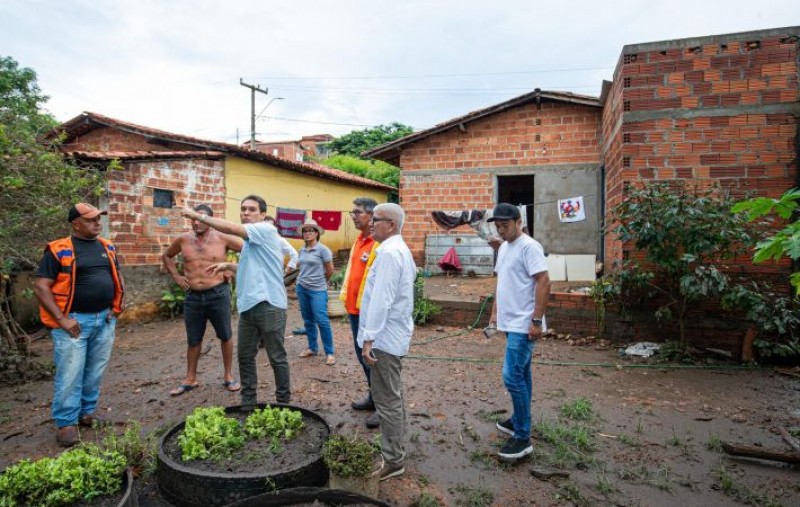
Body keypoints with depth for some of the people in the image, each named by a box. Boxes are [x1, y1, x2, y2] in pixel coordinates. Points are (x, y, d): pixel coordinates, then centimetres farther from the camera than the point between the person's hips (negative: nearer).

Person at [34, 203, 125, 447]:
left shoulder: (107, 247, 9)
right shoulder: (58, 250, -8)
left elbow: (117, 278, 20)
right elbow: (40, 287, -10)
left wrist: (116, 307, 8)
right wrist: (61, 319, -15)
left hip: (104, 320, 5)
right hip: (74, 321, -5)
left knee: (95, 372, 13)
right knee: (70, 375, 0)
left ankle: (87, 411, 29)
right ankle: (66, 423, 12)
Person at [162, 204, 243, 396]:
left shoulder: (223, 238, -7)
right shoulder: (183, 240, 2)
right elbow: (166, 256, 20)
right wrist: (176, 276, 9)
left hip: (218, 294, -3)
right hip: (192, 296, 3)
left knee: (225, 336, 8)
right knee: (193, 340, 13)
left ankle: (228, 376, 23)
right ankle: (190, 379, 27)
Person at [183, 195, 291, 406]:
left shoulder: (266, 229, -9)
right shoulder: (250, 240, 20)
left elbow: (230, 228, -19)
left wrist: (199, 216, -7)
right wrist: (228, 265, 18)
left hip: (269, 305, -9)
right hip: (248, 305, 9)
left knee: (277, 357, 2)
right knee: (245, 357, 14)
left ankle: (284, 402, 15)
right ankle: (248, 402, 26)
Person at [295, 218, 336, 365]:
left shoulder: (323, 249, -10)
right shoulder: (302, 250, 7)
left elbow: (330, 270, -5)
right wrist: (302, 280, 9)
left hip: (318, 290, -6)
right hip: (301, 288, 6)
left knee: (322, 320, -8)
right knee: (308, 320, 12)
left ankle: (329, 353, 0)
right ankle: (312, 348, 25)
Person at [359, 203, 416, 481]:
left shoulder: (389, 252, -20)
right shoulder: (401, 249, 13)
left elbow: (381, 300, -25)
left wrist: (369, 337, -22)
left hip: (385, 336, -11)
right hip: (395, 333, 11)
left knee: (387, 400, 0)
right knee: (393, 395, 20)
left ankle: (393, 461, 11)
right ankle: (396, 448, 34)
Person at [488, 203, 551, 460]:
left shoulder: (529, 246, -16)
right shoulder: (504, 247, 14)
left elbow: (544, 282, -21)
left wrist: (537, 320, -23)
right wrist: (495, 312, 20)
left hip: (523, 324, -9)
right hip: (510, 323, 10)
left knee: (512, 376, -10)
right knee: (521, 374, 18)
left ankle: (522, 438, 0)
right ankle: (519, 420, 31)